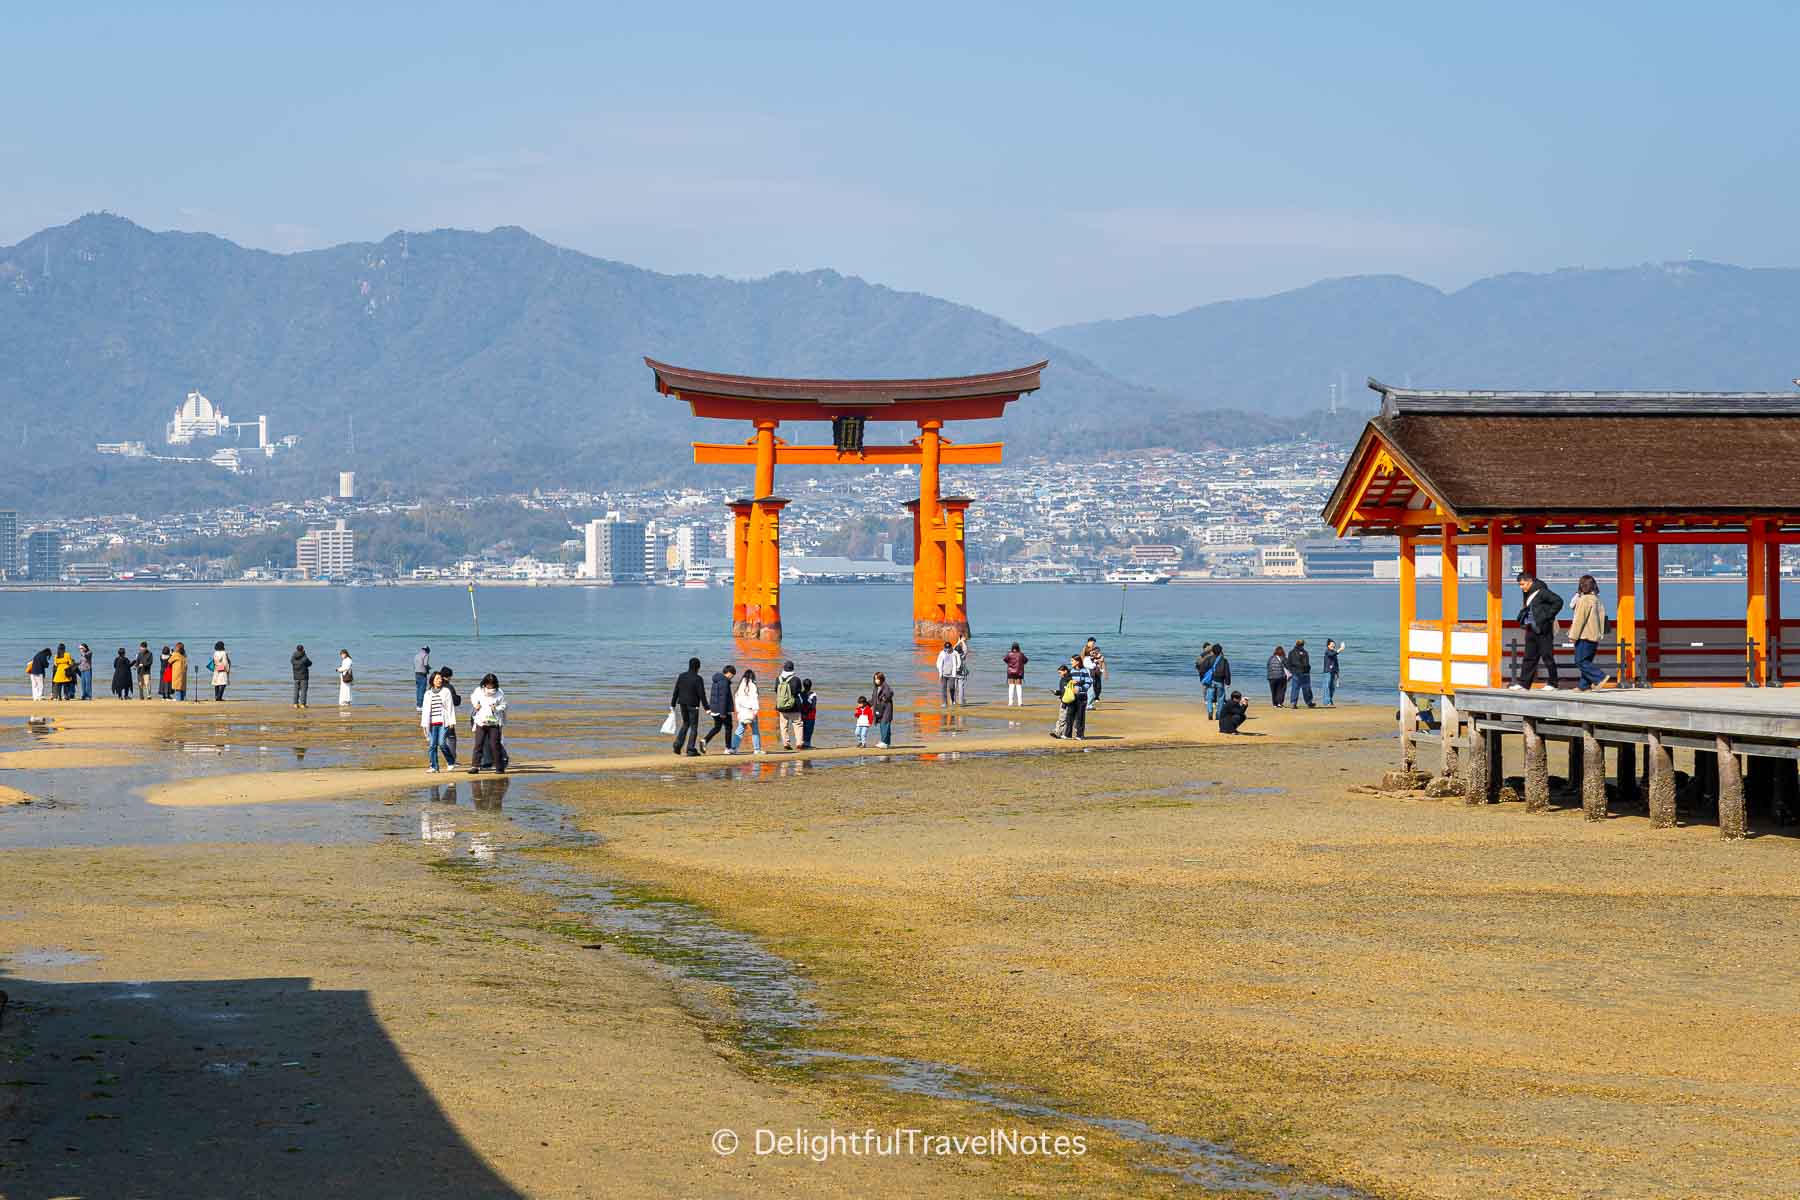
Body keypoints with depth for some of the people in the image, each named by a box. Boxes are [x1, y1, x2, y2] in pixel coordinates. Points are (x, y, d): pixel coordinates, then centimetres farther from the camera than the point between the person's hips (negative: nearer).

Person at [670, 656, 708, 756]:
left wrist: (673, 704, 12)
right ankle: (691, 750, 0)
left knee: (685, 724, 21)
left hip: (682, 704, 5)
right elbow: (702, 694, -16)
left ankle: (678, 745, 7)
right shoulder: (698, 679, -14)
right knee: (694, 727, 4)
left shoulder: (681, 676, 2)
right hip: (693, 705, -5)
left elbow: (676, 691, 5)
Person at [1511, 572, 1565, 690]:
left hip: (1543, 630, -8)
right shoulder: (1527, 594, 12)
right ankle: (1524, 684, 8)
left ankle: (1553, 683, 7)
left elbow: (1558, 601, -18)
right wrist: (1523, 620, 13)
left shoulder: (1542, 592, -13)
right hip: (1531, 630, 8)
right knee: (1529, 658, 7)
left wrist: (1548, 616, -17)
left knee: (1547, 656, -1)